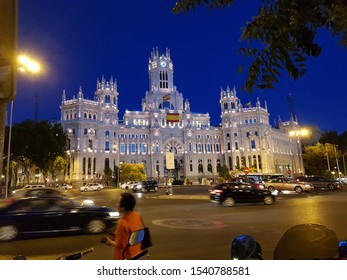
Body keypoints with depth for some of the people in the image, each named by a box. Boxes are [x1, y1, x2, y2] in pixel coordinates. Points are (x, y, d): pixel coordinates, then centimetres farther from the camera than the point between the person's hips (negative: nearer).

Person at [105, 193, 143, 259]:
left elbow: (120, 245, -22)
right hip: (136, 253, 8)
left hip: (126, 257, -8)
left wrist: (111, 242, -2)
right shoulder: (137, 215, -7)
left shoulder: (123, 223, -29)